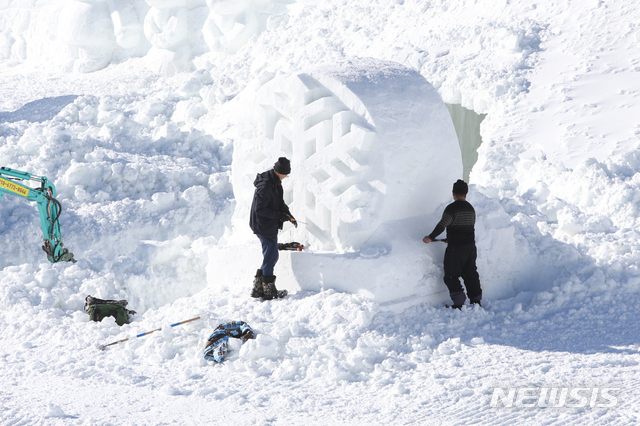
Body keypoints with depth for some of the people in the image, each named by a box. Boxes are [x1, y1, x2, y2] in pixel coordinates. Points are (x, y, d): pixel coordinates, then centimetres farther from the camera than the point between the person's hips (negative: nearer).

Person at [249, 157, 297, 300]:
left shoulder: (275, 182, 9)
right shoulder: (265, 185, -23)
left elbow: (279, 202, 19)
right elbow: (259, 209, -24)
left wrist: (287, 213, 4)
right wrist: (278, 215, -21)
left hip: (271, 226, 10)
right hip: (265, 227, -10)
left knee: (271, 256, 16)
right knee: (271, 257, -4)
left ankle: (258, 288, 21)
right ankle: (269, 291, 5)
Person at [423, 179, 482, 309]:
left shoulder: (452, 208, -15)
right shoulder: (470, 208, 9)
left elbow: (442, 225, -22)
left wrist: (431, 237, -11)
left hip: (455, 248, -7)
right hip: (470, 246, 7)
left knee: (451, 276, 0)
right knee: (470, 274, 16)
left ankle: (458, 303, -3)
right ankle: (476, 300, 19)